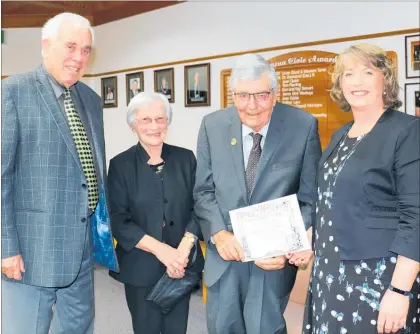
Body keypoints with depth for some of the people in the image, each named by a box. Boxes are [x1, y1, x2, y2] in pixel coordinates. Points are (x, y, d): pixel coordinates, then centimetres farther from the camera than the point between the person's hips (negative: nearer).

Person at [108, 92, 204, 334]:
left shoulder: (186, 158, 2)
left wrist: (183, 251, -15)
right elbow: (118, 220, -7)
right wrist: (160, 249, -18)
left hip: (182, 265, 1)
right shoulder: (121, 164, -3)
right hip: (140, 267, -1)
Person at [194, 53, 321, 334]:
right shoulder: (213, 125, -2)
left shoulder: (303, 126, -9)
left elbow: (311, 199, -5)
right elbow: (204, 191, 3)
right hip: (225, 250, 3)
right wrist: (219, 233, -12)